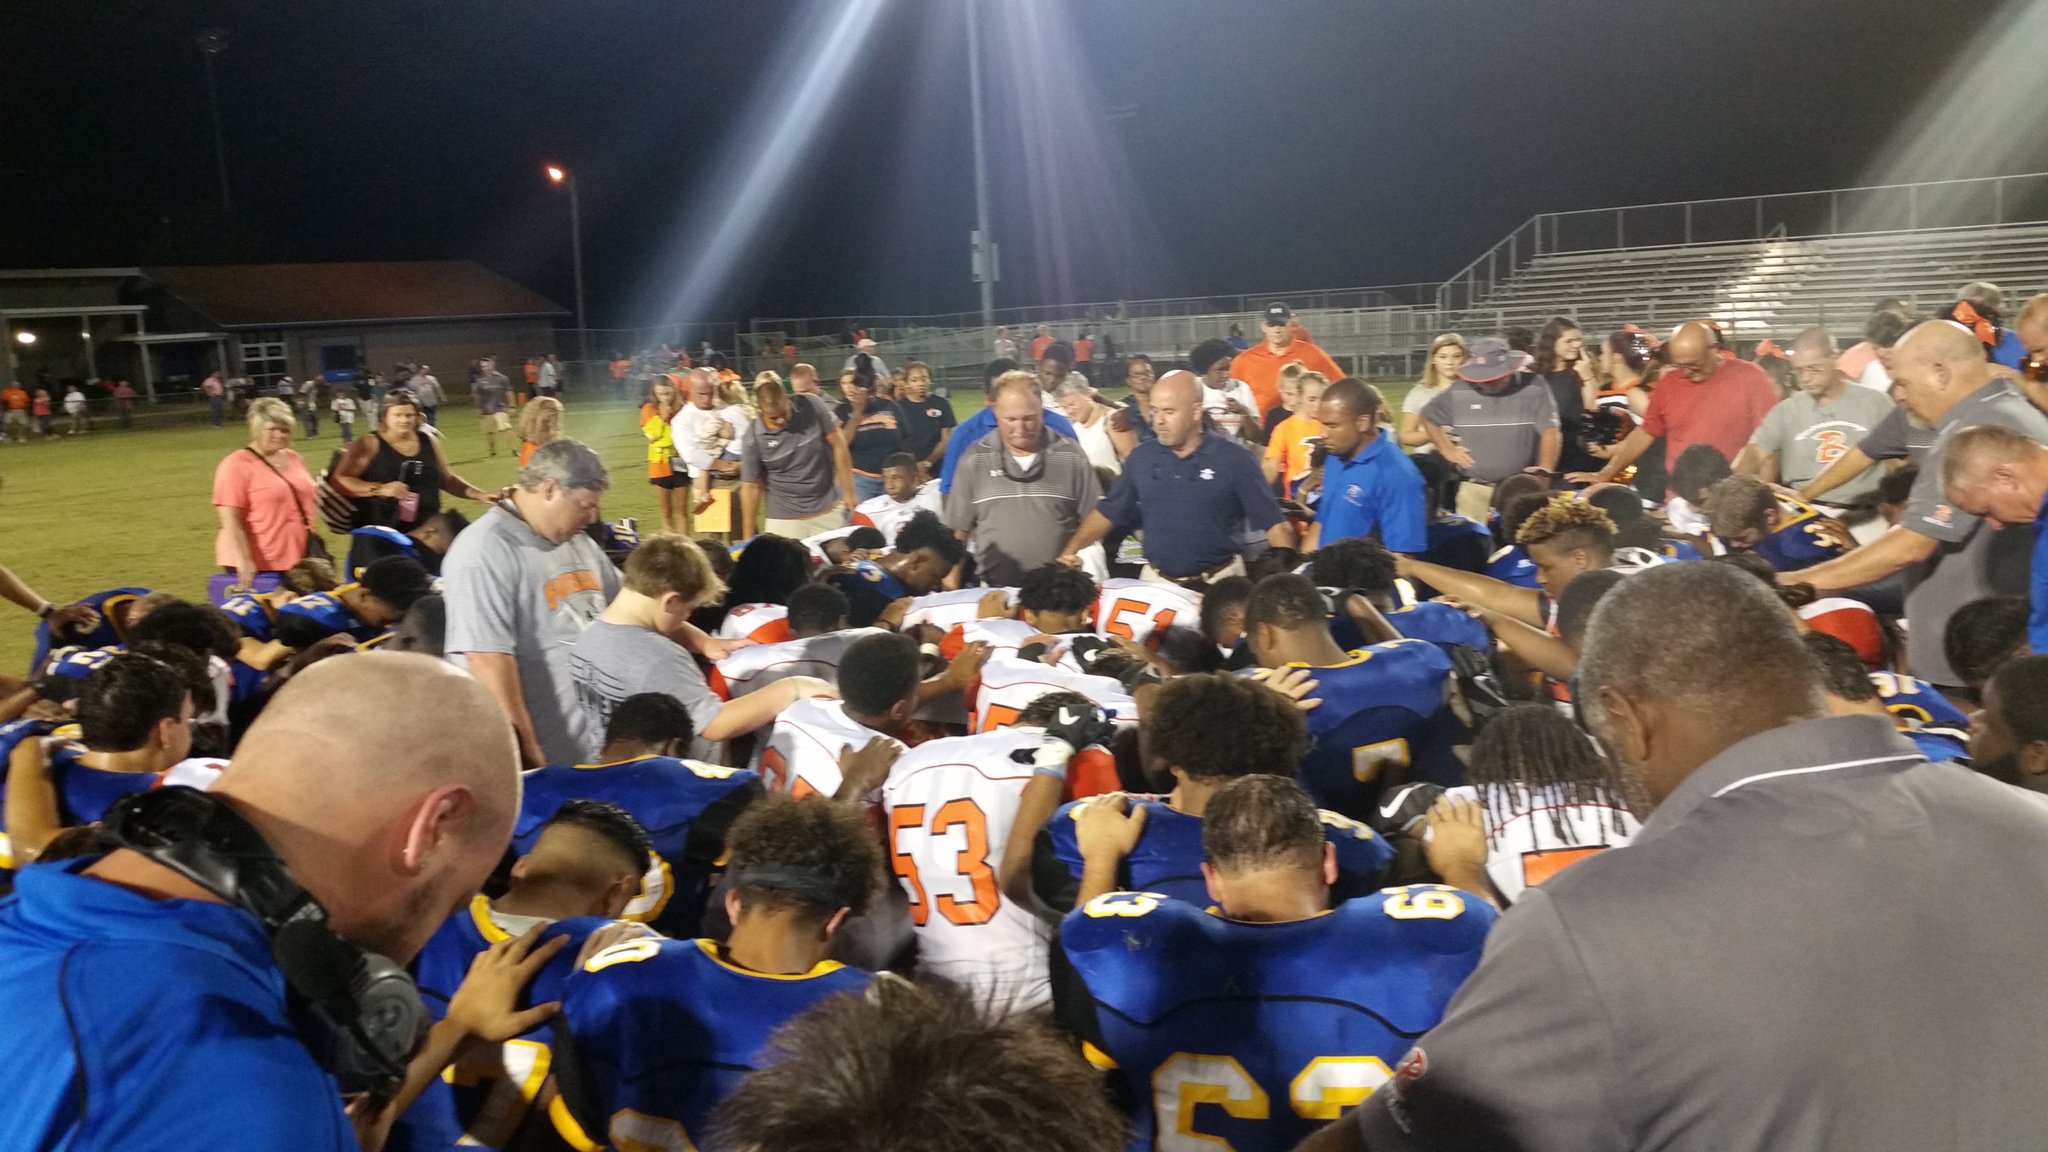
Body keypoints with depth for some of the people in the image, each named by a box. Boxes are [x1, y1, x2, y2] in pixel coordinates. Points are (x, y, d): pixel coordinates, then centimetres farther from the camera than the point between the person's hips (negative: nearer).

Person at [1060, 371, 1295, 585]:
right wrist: (1068, 552, -1)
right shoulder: (1141, 457, 3)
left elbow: (1274, 523, -7)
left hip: (1219, 582, -2)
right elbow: (1108, 513, 11)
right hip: (1156, 581, 3)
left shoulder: (1233, 459, -7)